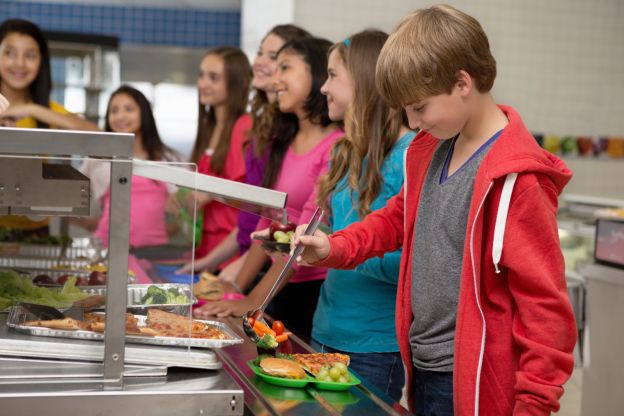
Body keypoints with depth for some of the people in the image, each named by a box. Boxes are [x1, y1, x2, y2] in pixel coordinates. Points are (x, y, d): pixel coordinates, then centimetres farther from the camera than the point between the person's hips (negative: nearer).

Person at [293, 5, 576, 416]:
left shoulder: (515, 178, -19)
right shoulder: (431, 150, 6)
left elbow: (543, 300, -17)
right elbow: (400, 217, 21)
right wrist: (334, 248, 6)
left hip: (471, 382, -7)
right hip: (422, 369, 7)